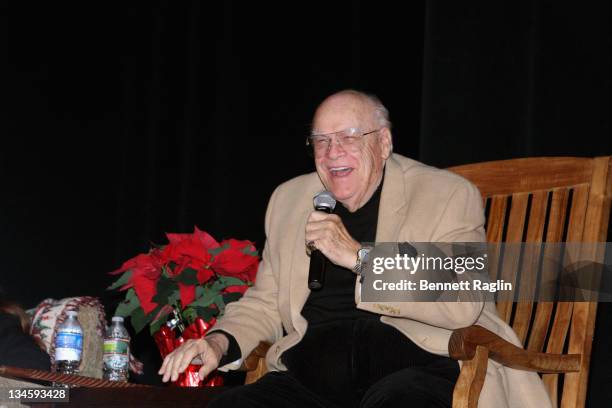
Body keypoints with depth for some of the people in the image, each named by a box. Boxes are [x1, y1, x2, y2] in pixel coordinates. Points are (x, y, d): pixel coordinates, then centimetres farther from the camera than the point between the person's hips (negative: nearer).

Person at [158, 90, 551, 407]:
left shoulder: (448, 194, 5)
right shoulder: (289, 198, 21)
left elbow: (463, 303, -9)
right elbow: (265, 304, 27)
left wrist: (359, 257, -13)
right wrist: (220, 342, 5)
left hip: (418, 365, -4)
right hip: (314, 376, 4)